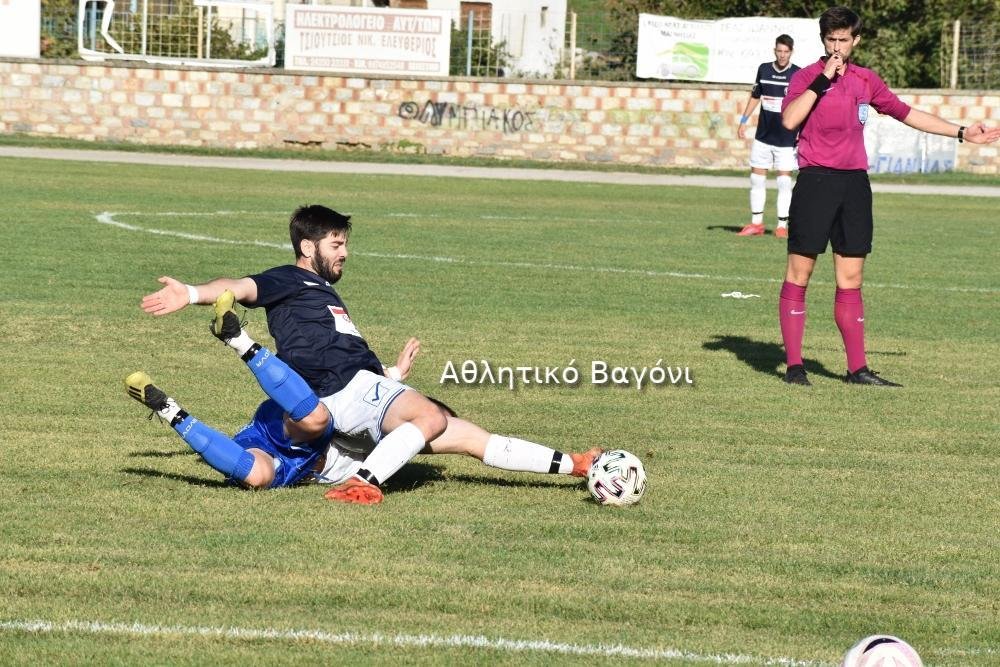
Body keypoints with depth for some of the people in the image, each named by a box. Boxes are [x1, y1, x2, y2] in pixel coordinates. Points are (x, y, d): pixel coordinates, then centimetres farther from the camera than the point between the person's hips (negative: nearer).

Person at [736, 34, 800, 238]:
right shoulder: (764, 70, 5)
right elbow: (755, 97, 17)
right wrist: (744, 121, 13)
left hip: (786, 139, -4)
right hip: (763, 136, 4)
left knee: (784, 181, -2)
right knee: (756, 178, 5)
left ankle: (782, 225, 5)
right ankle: (756, 223, 13)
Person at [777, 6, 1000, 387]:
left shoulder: (866, 80, 12)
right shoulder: (807, 77, -4)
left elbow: (906, 113, 22)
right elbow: (789, 120, -20)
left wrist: (961, 133, 23)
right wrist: (823, 79, -20)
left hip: (855, 184, 5)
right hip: (815, 181, -5)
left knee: (851, 280, 6)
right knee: (799, 274, -4)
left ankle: (857, 369, 8)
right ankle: (794, 366, 1)